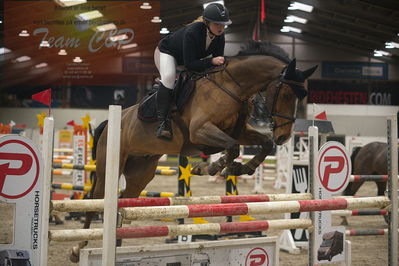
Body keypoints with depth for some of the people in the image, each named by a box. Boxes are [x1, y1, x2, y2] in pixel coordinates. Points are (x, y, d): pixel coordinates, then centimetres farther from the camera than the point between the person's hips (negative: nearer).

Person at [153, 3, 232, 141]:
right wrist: (211, 61, -48)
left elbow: (218, 58, -10)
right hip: (166, 52, -8)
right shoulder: (192, 32, -40)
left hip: (191, 57, 8)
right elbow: (189, 64, -41)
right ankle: (163, 122, -33)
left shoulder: (219, 35, -20)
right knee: (169, 76, -35)